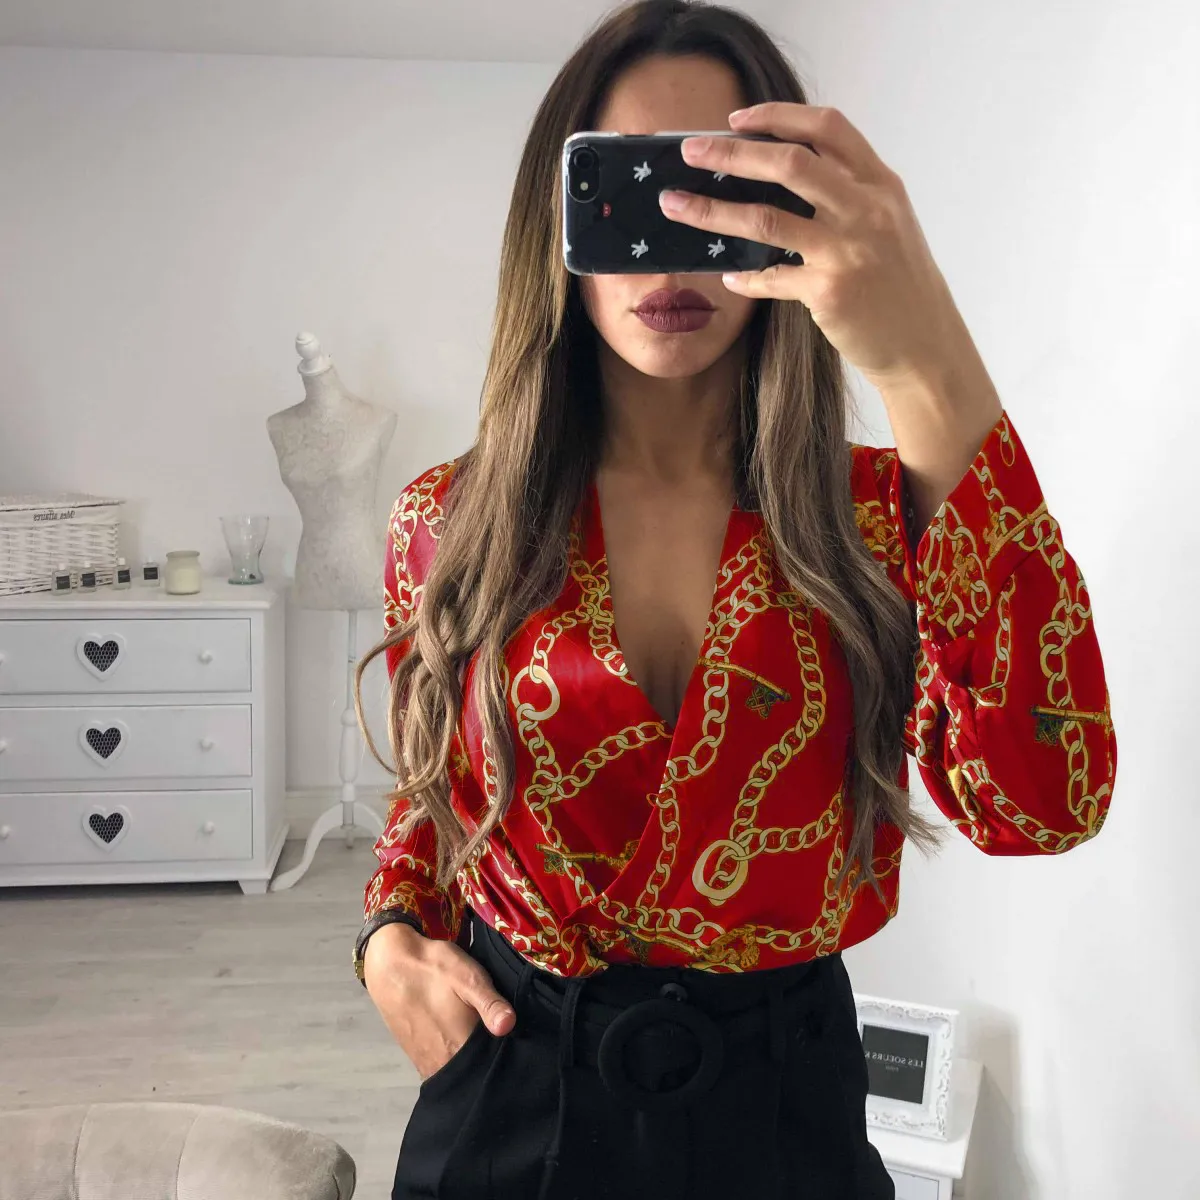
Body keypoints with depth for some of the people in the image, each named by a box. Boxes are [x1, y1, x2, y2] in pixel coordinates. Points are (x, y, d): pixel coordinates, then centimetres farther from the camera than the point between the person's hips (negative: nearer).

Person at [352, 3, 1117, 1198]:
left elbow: (1038, 804, -28)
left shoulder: (883, 513, -10)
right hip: (510, 1097, 1)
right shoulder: (450, 520, -6)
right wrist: (391, 935, -11)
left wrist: (930, 371, -34)